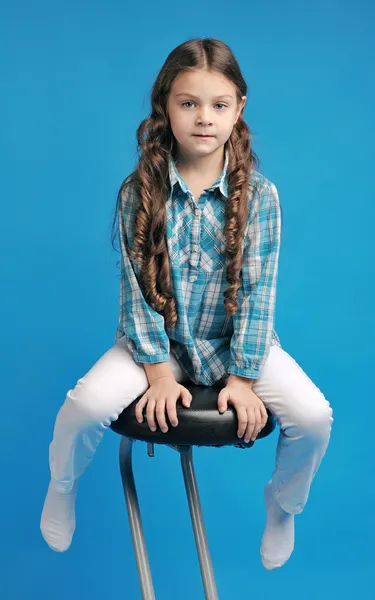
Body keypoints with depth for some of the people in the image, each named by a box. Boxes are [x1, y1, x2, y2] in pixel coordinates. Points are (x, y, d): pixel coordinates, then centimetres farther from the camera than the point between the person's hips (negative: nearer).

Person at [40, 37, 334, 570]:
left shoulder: (259, 195, -11)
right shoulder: (138, 191, -10)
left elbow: (258, 290, -10)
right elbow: (135, 286, -9)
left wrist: (243, 376, -13)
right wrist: (157, 370, -14)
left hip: (235, 339, 1)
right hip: (158, 338, 0)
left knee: (314, 416, -18)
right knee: (85, 405, -24)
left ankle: (283, 506, 16)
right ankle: (63, 486, 13)